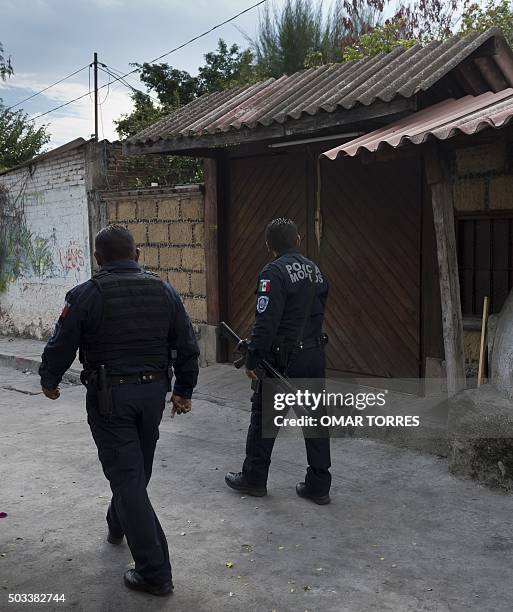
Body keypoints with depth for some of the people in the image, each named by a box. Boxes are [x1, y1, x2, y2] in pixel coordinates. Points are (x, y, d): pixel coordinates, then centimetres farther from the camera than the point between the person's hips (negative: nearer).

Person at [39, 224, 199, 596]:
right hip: (153, 391, 5)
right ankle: (117, 525, 49)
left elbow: (61, 346, -5)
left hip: (110, 396, -5)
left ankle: (155, 573, 1)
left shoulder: (87, 295, -10)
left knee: (127, 477, -1)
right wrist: (184, 391, 16)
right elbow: (187, 347, 4)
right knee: (137, 470, 24)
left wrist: (50, 381, 15)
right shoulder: (163, 291, 2)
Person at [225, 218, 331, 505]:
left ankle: (254, 478, 21)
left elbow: (266, 322, -20)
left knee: (264, 417, 8)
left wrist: (252, 360, -13)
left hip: (284, 359, -7)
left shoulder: (275, 272, -14)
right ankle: (319, 485, 16)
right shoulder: (315, 270, 9)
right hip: (316, 355, 7)